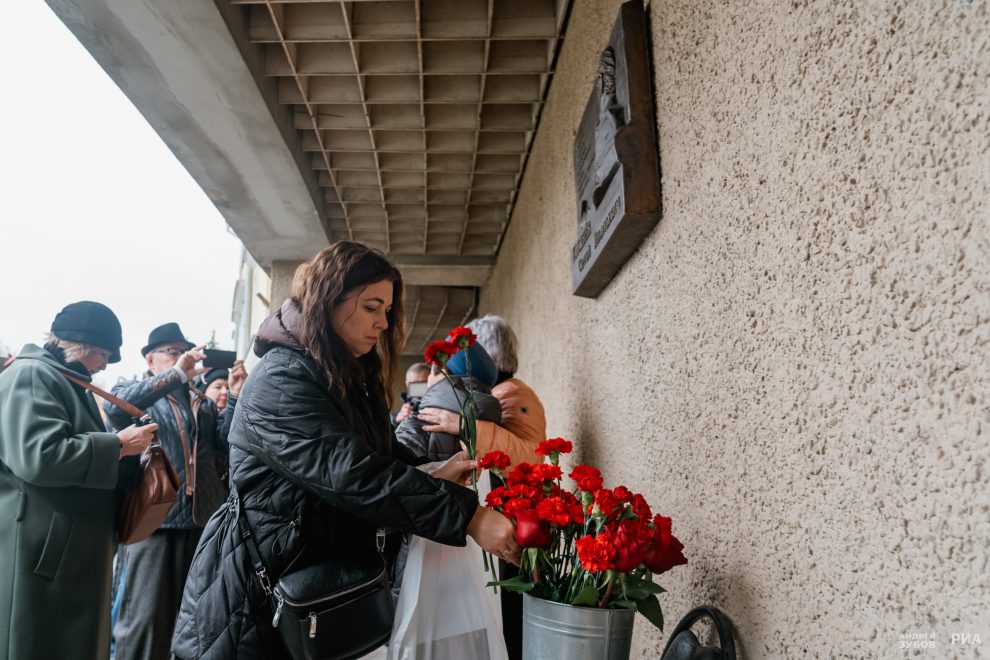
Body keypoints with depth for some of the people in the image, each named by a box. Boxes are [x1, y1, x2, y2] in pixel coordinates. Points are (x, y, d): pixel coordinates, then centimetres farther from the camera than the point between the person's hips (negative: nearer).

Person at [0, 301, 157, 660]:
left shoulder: (67, 382, 20)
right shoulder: (30, 376, -12)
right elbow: (38, 457, -27)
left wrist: (128, 450, 12)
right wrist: (118, 444, -18)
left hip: (70, 552, 10)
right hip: (37, 551, -10)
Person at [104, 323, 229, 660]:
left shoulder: (202, 401, 18)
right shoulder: (133, 391, 6)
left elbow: (225, 444, 7)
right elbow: (114, 407, -18)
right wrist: (177, 374, -26)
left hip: (200, 518, 4)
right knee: (144, 617, -3)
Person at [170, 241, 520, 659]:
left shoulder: (350, 380, 7)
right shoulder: (281, 380, -22)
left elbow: (378, 460, 5)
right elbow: (350, 474, -33)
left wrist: (433, 477, -14)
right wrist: (468, 516, -37)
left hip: (327, 582, 8)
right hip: (262, 587, -8)